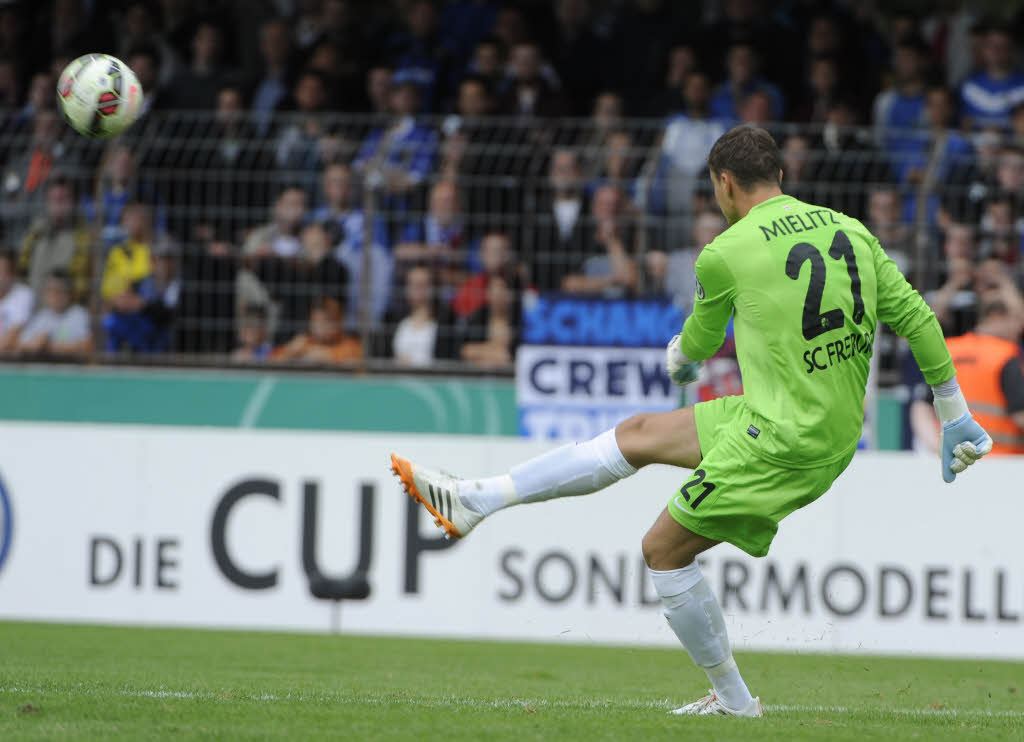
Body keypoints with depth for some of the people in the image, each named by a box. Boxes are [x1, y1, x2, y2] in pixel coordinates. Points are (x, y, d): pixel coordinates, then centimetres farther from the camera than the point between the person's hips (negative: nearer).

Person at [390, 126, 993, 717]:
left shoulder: (726, 253, -9)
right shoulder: (850, 231, 7)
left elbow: (700, 342, 9)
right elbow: (917, 317, 6)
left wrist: (681, 356, 35)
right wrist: (956, 419, 15)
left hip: (782, 438, -8)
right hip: (840, 432, 8)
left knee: (665, 548, 7)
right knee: (639, 435, 14)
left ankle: (734, 700, 15)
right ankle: (478, 501, 20)